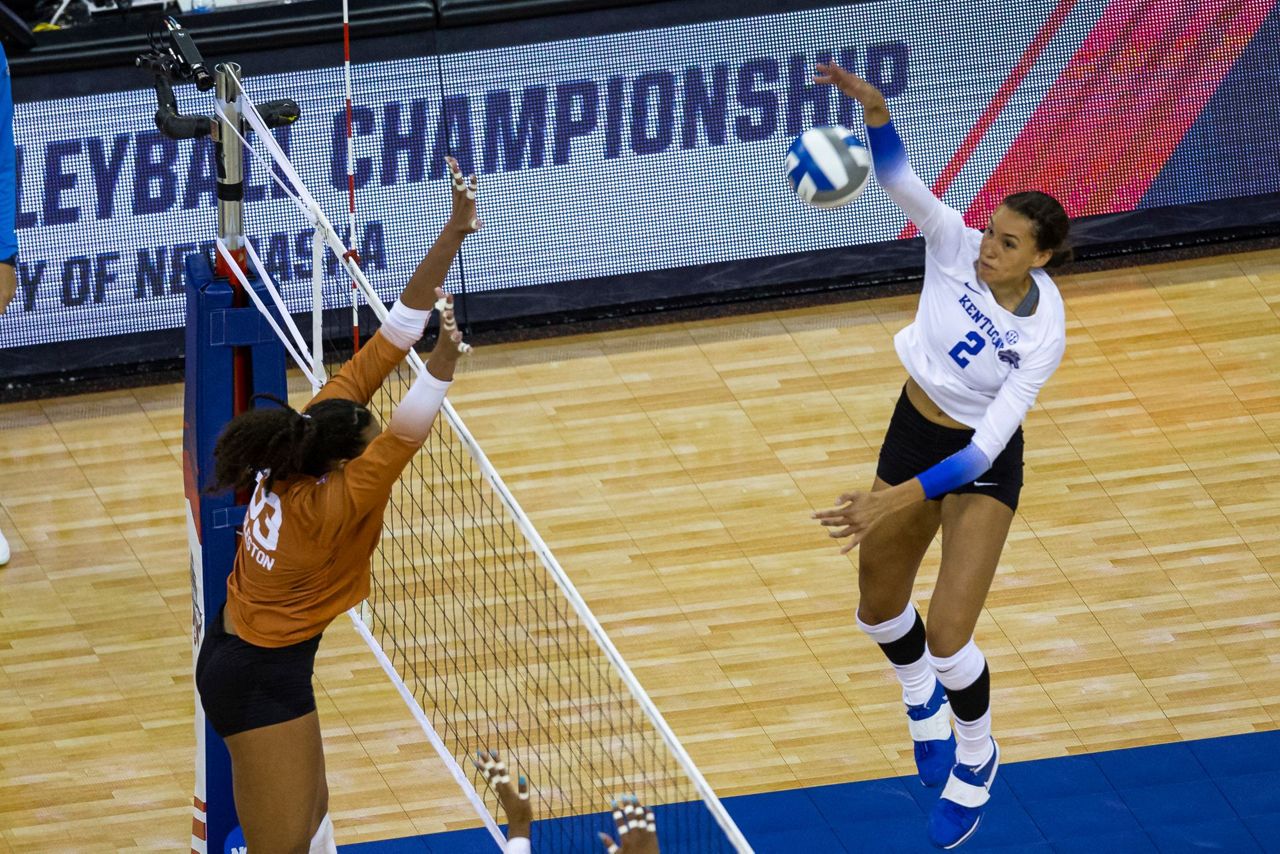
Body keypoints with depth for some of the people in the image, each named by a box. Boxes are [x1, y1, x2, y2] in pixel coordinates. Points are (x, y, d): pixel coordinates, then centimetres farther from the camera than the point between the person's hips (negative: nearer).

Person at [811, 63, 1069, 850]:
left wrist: (901, 499, -38)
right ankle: (925, 705, 54)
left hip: (982, 463, -5)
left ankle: (976, 758, 22)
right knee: (880, 608, 19)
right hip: (914, 428, 5)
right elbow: (901, 181, -37)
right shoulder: (956, 245, -20)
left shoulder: (1043, 333, -27)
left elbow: (988, 446, -30)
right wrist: (873, 107, -56)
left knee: (949, 639, -10)